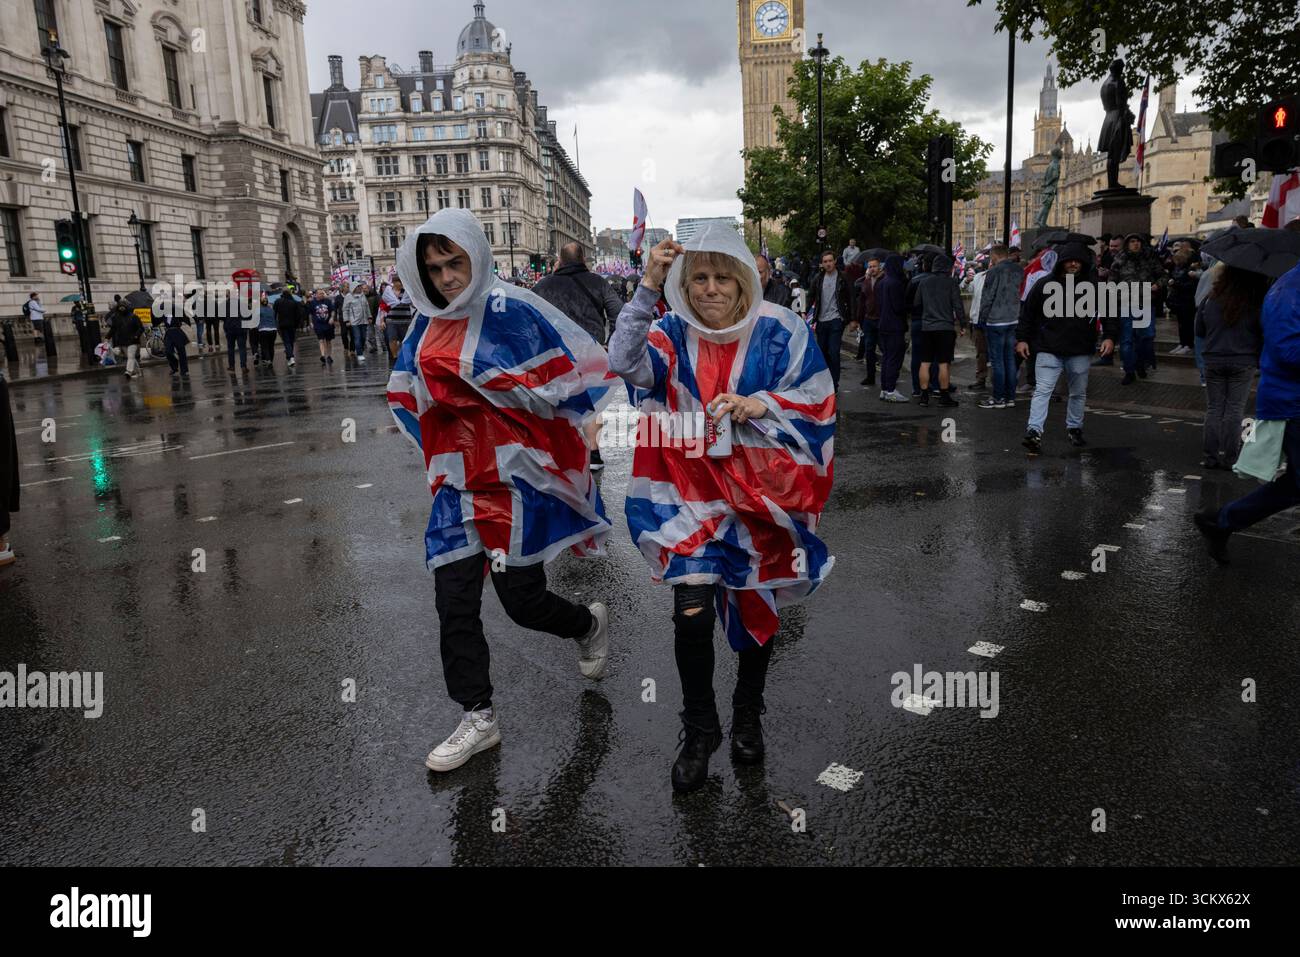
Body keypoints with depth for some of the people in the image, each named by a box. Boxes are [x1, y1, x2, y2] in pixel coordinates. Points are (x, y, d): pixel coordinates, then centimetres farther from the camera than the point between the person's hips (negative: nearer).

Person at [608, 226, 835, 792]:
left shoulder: (780, 331, -8)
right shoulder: (674, 334, -5)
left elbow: (818, 401, -7)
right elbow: (625, 363, -22)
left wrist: (761, 406, -24)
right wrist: (648, 289, -29)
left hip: (764, 492, 1)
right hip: (693, 493, 0)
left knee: (757, 607, 15)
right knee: (691, 613, -11)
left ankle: (748, 714, 42)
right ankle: (698, 730, 15)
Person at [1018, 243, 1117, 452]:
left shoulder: (1093, 286, 3)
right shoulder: (1045, 285, 1)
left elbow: (1107, 312, 8)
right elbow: (1028, 312, 7)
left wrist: (1109, 336, -5)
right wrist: (1022, 338, 2)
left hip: (1080, 351, 2)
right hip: (1049, 350, -2)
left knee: (1079, 393, 14)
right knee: (1042, 390, -11)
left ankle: (1074, 428, 30)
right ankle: (1034, 431, -16)